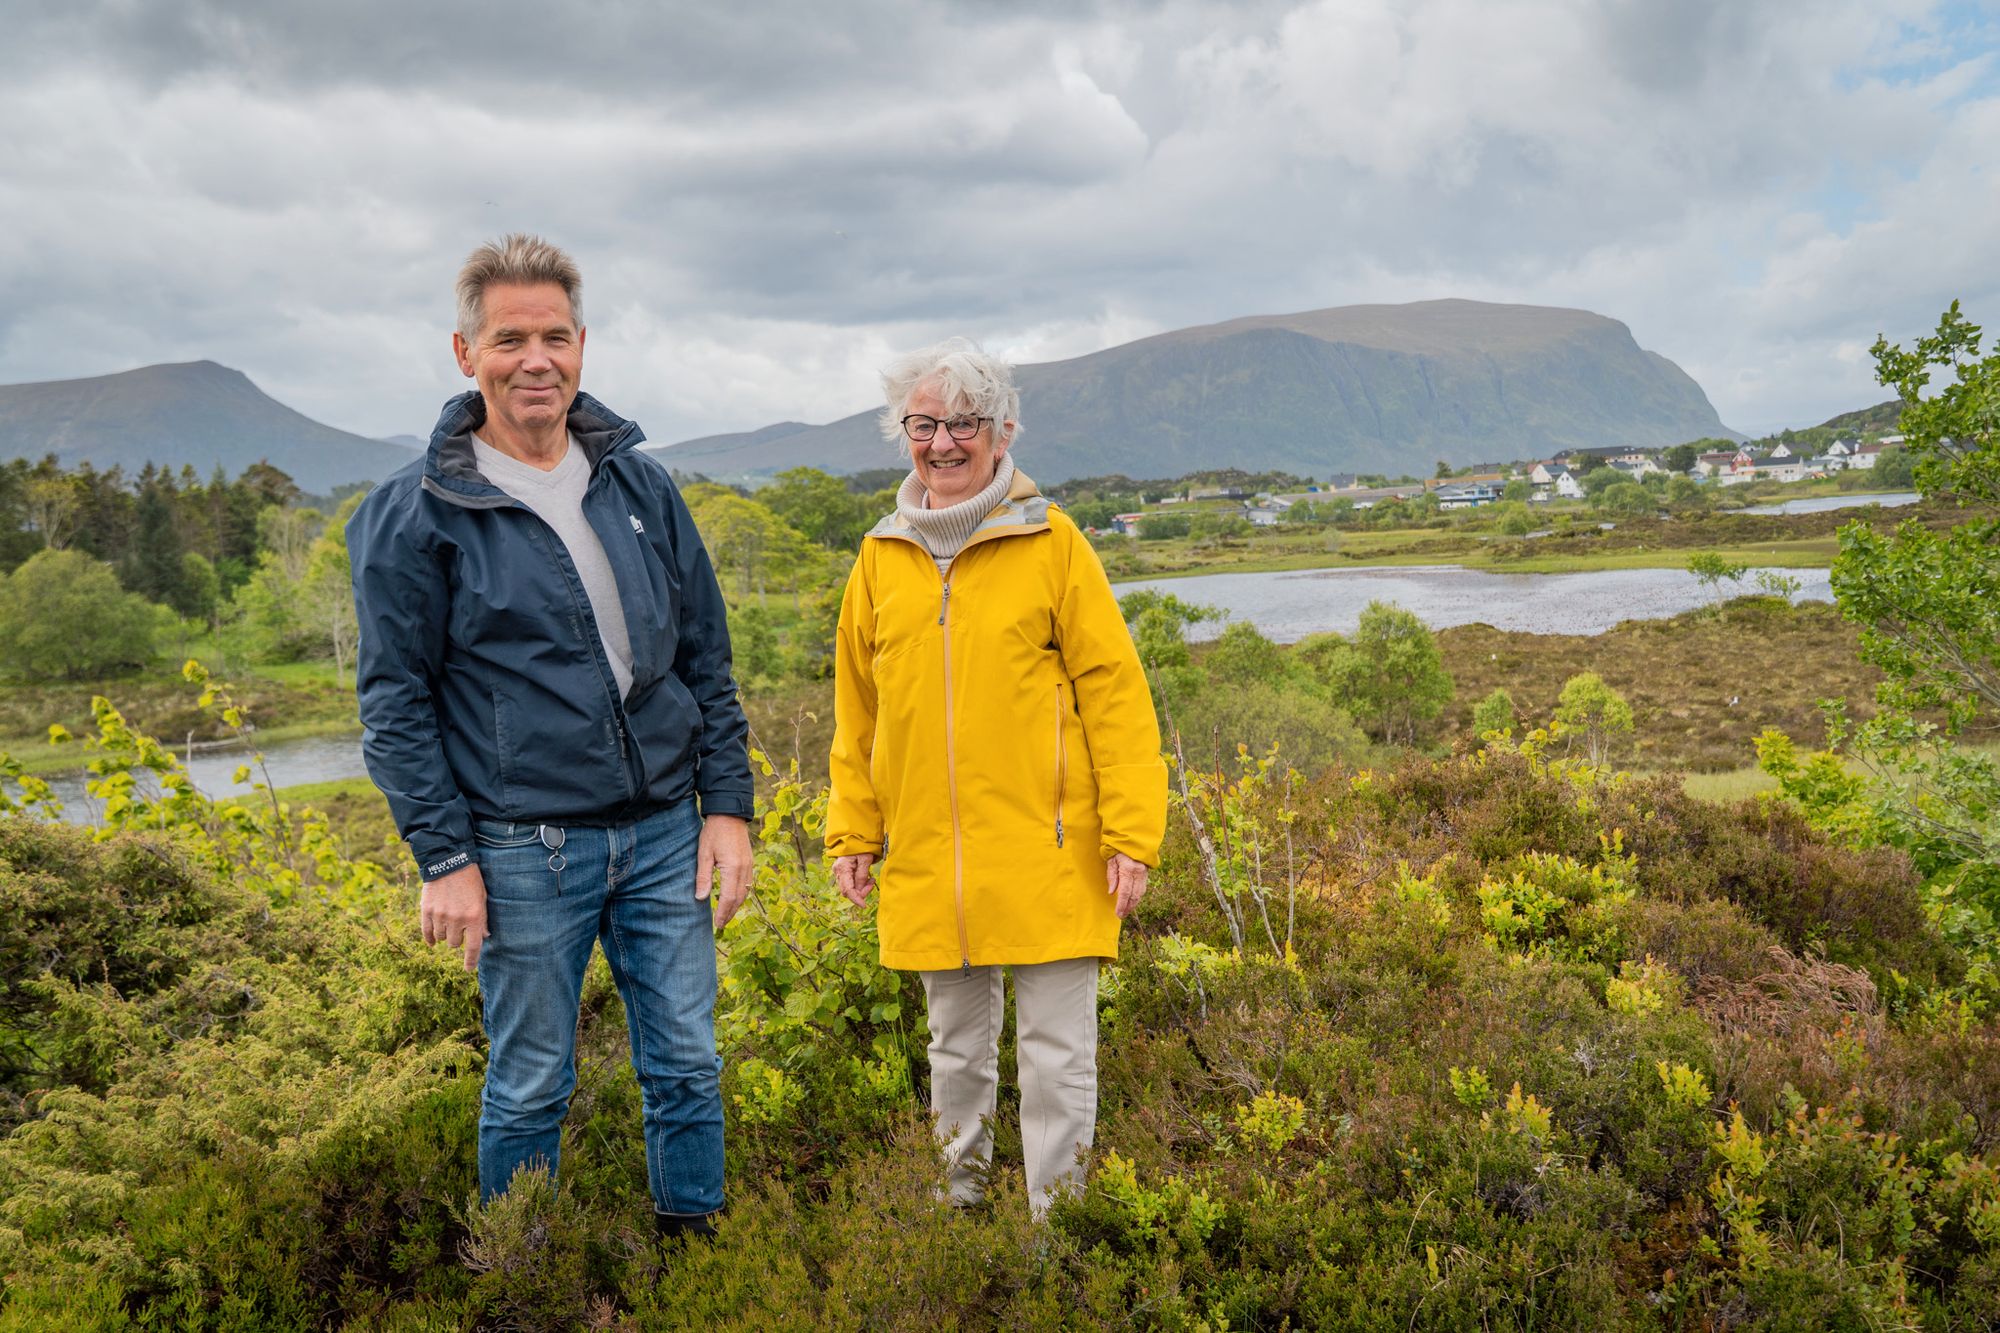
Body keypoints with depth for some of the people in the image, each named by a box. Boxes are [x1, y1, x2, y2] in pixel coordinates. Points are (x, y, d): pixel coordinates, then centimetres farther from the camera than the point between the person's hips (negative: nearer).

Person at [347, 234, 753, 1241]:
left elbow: (706, 659, 11)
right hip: (524, 852, -3)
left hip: (664, 831, 4)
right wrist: (444, 859, -8)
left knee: (687, 1067, 11)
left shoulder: (639, 483, 8)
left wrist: (726, 807, 6)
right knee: (529, 1089, 9)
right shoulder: (415, 514, -4)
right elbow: (394, 701, -4)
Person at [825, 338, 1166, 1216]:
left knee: (1056, 1053, 3)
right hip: (927, 862, 4)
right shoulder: (882, 558, 9)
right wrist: (852, 832, 11)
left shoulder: (1051, 544, -2)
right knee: (956, 1050, 17)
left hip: (1047, 856, -3)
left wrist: (1131, 832, -8)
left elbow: (1114, 691, -3)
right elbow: (857, 709, 15)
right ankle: (958, 1207, 33)